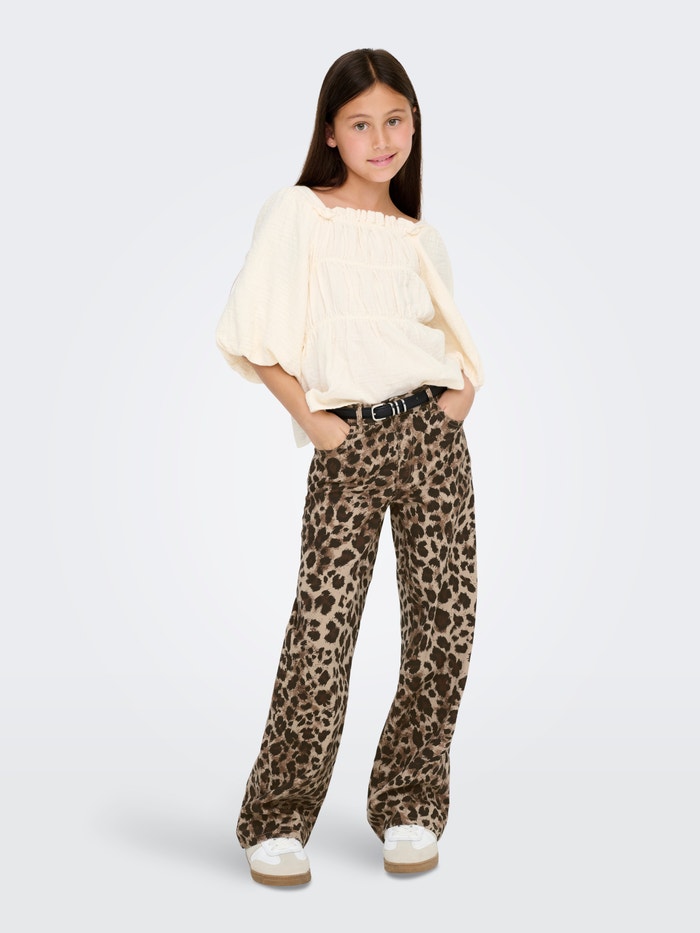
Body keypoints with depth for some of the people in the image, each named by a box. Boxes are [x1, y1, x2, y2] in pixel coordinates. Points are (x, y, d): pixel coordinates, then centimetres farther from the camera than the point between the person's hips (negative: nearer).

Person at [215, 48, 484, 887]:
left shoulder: (420, 239, 18)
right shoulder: (296, 215, 4)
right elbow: (252, 334, -2)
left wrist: (460, 394, 5)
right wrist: (309, 419, -7)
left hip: (432, 436, 5)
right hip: (346, 449, -4)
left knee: (444, 628, 1)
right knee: (321, 638, -7)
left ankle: (409, 809, 18)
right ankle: (277, 823, 10)